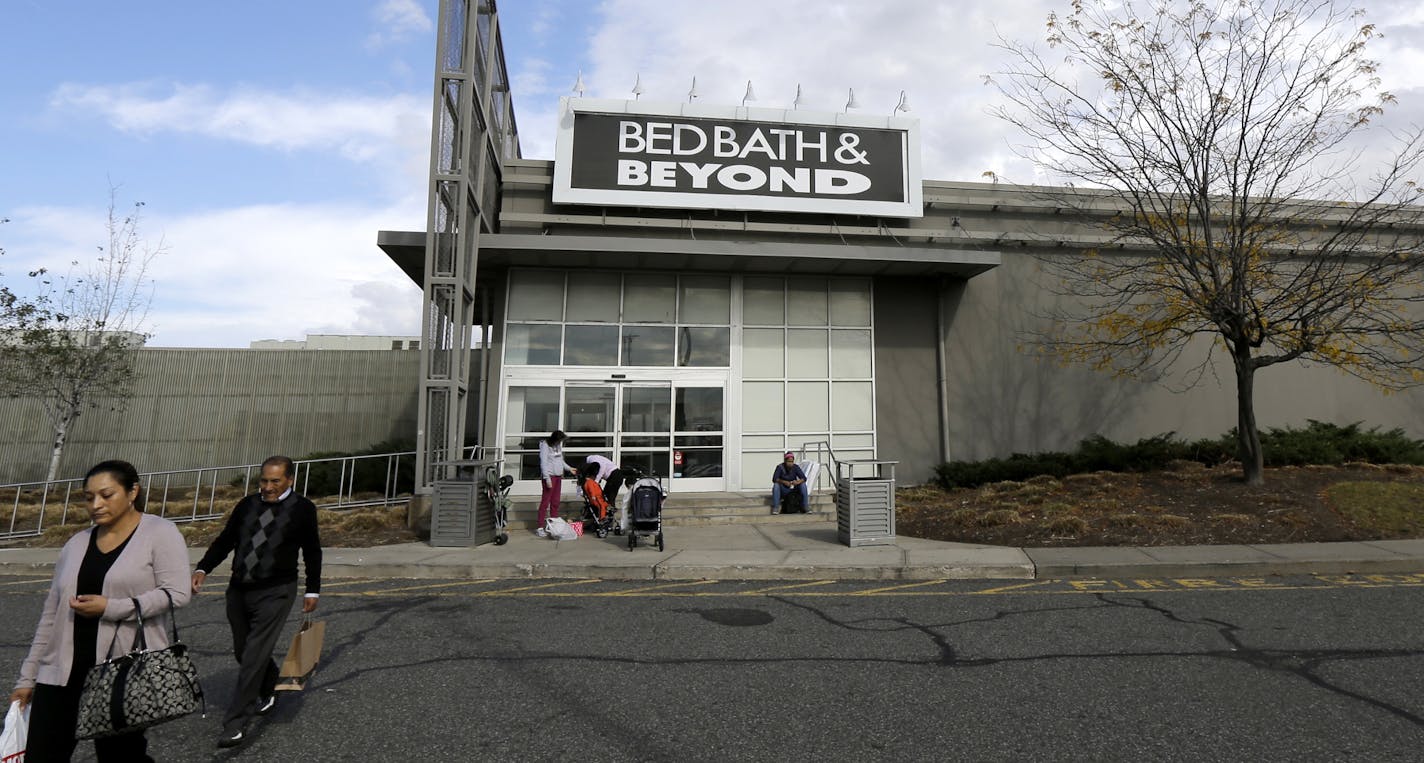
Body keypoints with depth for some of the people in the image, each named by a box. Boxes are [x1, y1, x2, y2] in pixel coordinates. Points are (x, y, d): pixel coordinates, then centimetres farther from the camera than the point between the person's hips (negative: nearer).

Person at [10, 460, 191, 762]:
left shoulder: (159, 533, -6)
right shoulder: (77, 543, 10)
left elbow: (176, 594, -15)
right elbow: (51, 615, 14)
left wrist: (110, 608, -18)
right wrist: (28, 676, 14)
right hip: (62, 673, 5)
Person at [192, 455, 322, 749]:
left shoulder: (302, 508, -6)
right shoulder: (247, 505, 5)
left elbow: (312, 552, 0)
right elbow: (225, 540, 10)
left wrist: (312, 590, 2)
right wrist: (202, 569, -6)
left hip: (275, 593, -5)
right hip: (238, 590, 5)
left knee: (254, 656, -8)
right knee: (243, 652, 18)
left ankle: (235, 724, 2)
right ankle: (268, 692, 43)